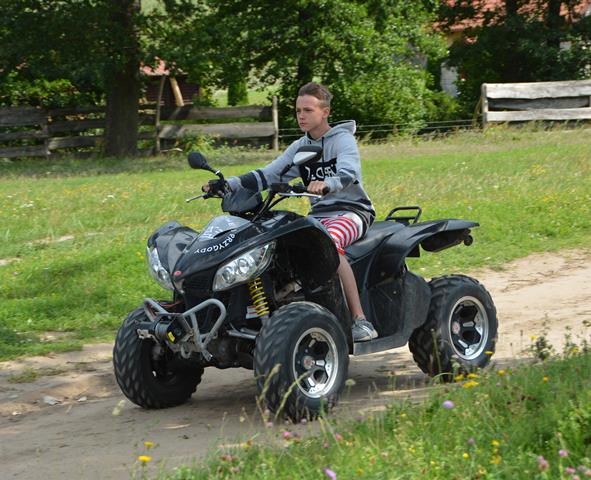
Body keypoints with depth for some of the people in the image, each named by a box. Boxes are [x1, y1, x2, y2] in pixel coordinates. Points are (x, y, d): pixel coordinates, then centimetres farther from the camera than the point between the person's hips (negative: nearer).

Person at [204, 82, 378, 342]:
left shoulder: (343, 140, -4)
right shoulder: (300, 147, 16)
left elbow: (348, 174, -24)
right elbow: (268, 175, 8)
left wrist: (325, 184, -48)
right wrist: (228, 184, -7)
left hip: (352, 210, -7)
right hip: (319, 213, 7)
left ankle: (361, 320, -41)